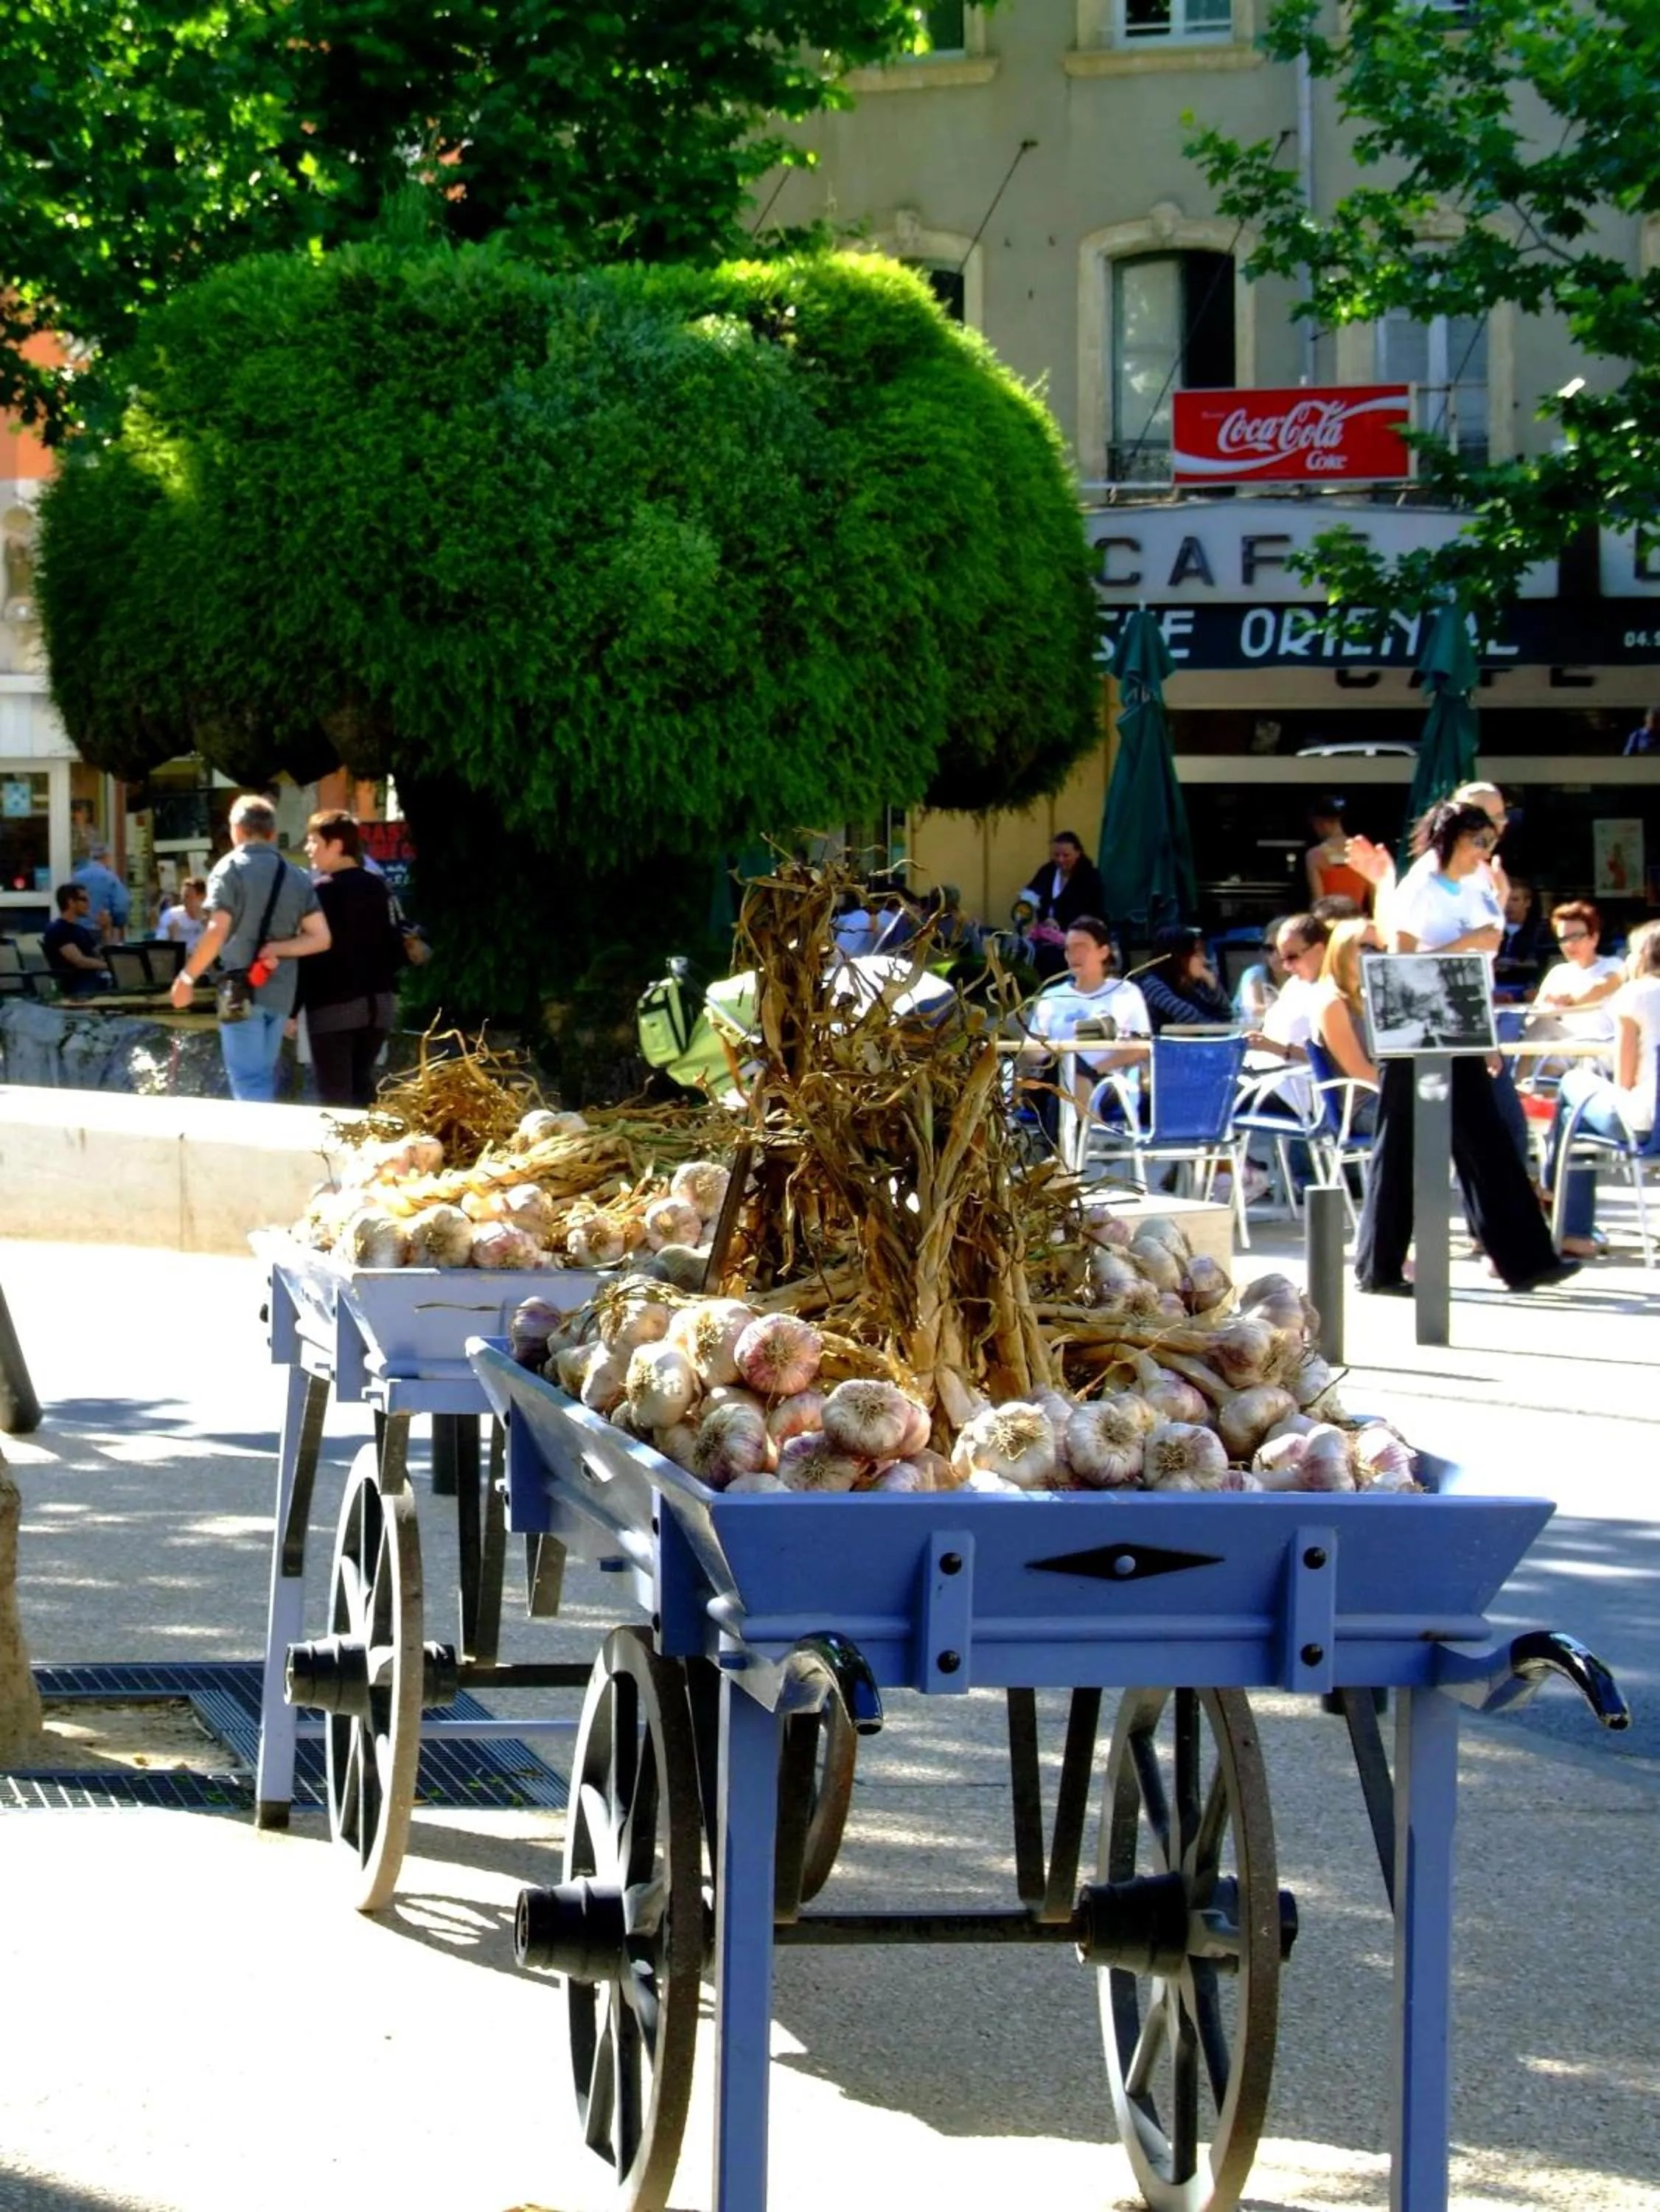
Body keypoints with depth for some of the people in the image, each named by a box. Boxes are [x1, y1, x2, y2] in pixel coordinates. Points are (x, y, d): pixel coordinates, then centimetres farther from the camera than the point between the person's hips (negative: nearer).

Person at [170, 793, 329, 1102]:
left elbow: (217, 932, -15)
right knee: (264, 1077, 16)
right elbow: (321, 939, 4)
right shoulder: (296, 878, 12)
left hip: (241, 989, -6)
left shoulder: (231, 869, -5)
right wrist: (275, 949, 1)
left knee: (249, 1082, -6)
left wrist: (187, 978, -7)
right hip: (279, 992, 6)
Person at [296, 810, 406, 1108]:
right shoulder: (378, 888, 9)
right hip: (377, 1004, 6)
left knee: (335, 1095, -4)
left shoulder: (322, 891, -9)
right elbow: (396, 949, 10)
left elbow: (310, 953, -13)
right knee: (361, 1087, 14)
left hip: (333, 1006, -6)